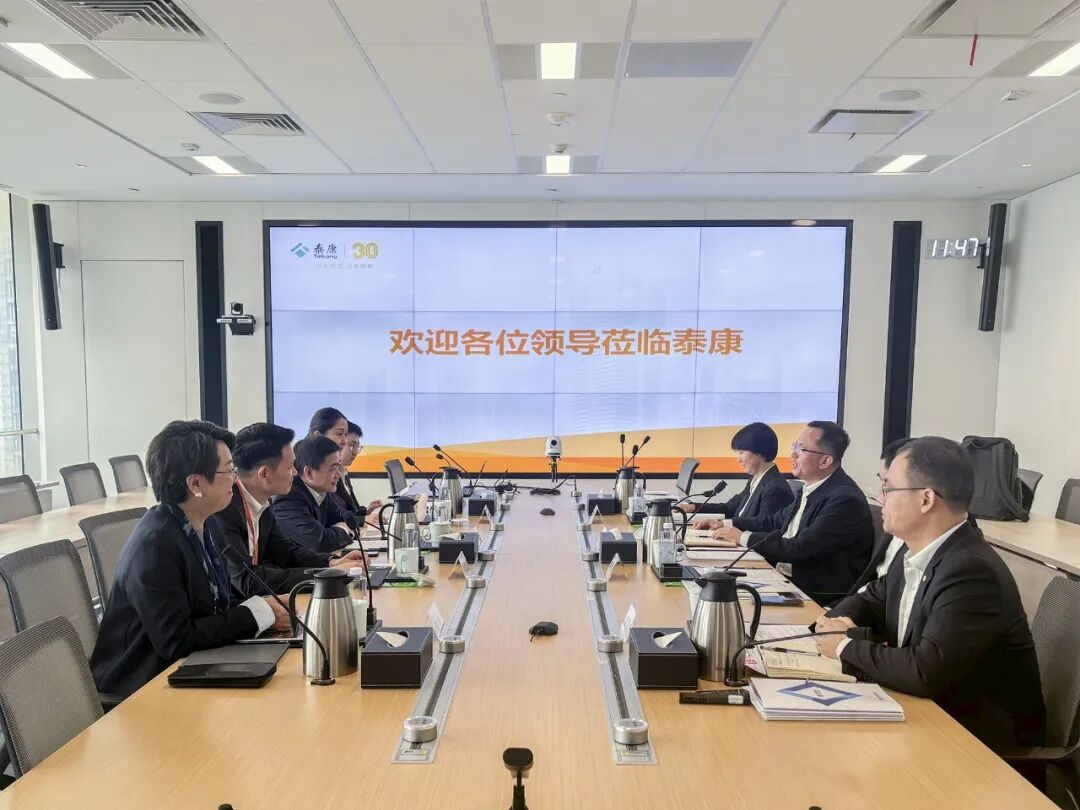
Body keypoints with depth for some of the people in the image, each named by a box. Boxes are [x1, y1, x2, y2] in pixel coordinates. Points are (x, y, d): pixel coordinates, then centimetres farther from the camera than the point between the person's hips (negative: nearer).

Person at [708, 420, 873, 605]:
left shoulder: (845, 499, -21)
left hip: (822, 595, -8)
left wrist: (744, 537, -14)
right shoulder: (811, 488, 8)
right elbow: (775, 521, 19)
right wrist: (727, 524, 7)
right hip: (787, 577, 8)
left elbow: (800, 548, -23)